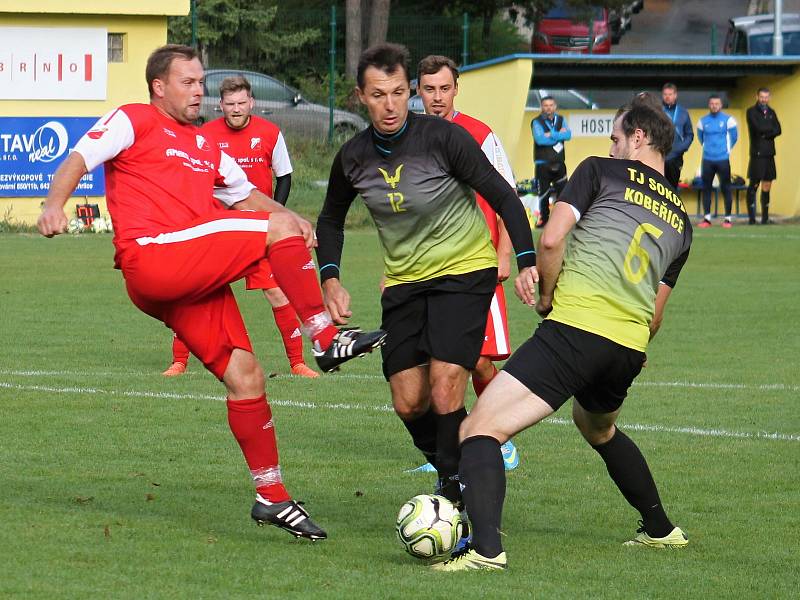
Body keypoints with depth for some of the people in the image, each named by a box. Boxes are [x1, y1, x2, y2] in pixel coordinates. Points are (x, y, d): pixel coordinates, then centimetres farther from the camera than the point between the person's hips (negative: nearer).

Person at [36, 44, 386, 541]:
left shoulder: (206, 146, 28)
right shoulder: (135, 122, 5)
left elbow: (243, 194, 34)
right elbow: (80, 159, -4)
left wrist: (288, 215, 13)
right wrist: (55, 204, -25)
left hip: (197, 280, 8)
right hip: (152, 258, -8)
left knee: (245, 375, 1)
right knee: (276, 229, -17)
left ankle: (271, 498, 8)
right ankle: (328, 340, -13)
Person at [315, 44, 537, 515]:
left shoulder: (444, 138, -18)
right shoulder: (354, 158, -4)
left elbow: (503, 197, -13)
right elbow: (331, 220, 15)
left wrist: (527, 260, -22)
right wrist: (331, 281, 2)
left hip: (465, 269, -5)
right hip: (403, 280, 5)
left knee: (444, 394, -19)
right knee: (408, 404, 1)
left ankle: (456, 499, -9)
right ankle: (452, 474, 25)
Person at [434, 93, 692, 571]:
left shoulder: (601, 172, 6)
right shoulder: (681, 218, 22)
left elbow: (552, 239, -6)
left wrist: (546, 297, 10)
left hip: (576, 323, -7)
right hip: (630, 346, 7)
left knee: (481, 429, -12)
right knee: (597, 427, 38)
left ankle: (486, 547, -33)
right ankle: (661, 530, 44)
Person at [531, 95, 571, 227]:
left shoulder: (561, 120, 10)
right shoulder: (537, 122, -3)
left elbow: (568, 135, -5)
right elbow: (540, 139, -19)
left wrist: (551, 135, -16)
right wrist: (559, 135, -10)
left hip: (559, 162, 3)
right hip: (543, 163, -3)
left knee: (562, 190, 1)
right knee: (544, 192, -1)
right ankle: (543, 218, 9)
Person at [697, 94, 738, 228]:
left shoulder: (728, 120, -2)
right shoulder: (703, 121, 6)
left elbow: (733, 137, 9)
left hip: (723, 159, -3)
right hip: (707, 160, 3)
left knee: (725, 188, -2)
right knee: (706, 188, 1)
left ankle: (728, 218, 3)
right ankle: (707, 218, 6)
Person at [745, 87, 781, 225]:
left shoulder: (771, 112, 16)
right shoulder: (752, 112, 0)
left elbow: (778, 130, 4)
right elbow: (758, 128, -15)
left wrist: (765, 134, -11)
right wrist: (770, 128, -2)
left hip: (769, 153, 5)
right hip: (757, 153, -5)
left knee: (767, 186, 6)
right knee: (754, 184, -7)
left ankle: (765, 217, 10)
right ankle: (751, 217, -6)